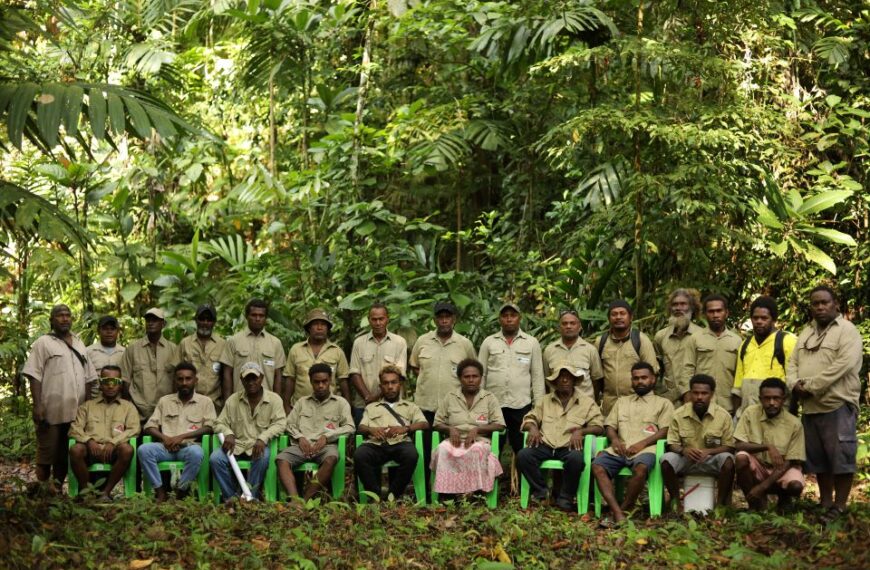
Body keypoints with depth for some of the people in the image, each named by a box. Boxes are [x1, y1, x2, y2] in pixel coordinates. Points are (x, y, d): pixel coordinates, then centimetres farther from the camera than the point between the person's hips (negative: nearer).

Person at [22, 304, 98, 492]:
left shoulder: (79, 343, 17)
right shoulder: (43, 343, 0)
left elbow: (88, 377, 19)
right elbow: (34, 376, -8)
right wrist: (37, 405, -16)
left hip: (76, 412, 5)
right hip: (51, 411, -5)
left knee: (66, 454, 7)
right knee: (47, 452, -1)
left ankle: (57, 488, 15)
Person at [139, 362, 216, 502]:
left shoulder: (205, 402, 11)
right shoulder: (164, 401, 19)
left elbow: (209, 427, -2)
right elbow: (150, 426, 12)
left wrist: (182, 436, -12)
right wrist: (164, 438, -8)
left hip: (189, 446, -2)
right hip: (166, 446, 2)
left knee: (196, 452, -38)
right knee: (143, 449, -28)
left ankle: (181, 491, -20)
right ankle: (160, 491, -20)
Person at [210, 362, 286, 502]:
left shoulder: (274, 399, 3)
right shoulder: (233, 400, 11)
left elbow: (279, 423, -8)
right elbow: (220, 423, 10)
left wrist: (262, 439, -25)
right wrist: (228, 434, -14)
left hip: (259, 445, -3)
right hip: (236, 444, 3)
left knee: (262, 458, -37)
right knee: (215, 459, -25)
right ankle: (231, 497, -15)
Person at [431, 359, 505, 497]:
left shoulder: (489, 398, 12)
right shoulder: (450, 397, 16)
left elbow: (499, 425, 3)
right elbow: (437, 423, 15)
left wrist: (477, 429, -12)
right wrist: (450, 429, -7)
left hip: (479, 441, -1)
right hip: (455, 441, 1)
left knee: (477, 450, -38)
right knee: (443, 449, -35)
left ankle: (473, 489, -33)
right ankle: (448, 490, -32)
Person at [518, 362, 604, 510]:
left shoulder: (587, 402, 13)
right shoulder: (545, 400, 22)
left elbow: (598, 426, 4)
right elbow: (529, 418, 19)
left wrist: (581, 431, -15)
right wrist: (533, 427, -6)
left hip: (569, 446, -2)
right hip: (545, 445, 3)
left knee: (576, 458, -38)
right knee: (523, 455, -27)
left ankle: (565, 498, -17)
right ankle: (540, 491, -10)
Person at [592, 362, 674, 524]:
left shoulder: (663, 403, 18)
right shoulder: (622, 401, 31)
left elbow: (665, 430, 4)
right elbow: (610, 425, 23)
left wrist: (642, 443, -11)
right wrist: (614, 439, -1)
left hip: (645, 449, -3)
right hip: (620, 448, 3)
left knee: (640, 468, -39)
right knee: (597, 466, -28)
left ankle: (626, 508, -23)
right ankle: (617, 513, -36)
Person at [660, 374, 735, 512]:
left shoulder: (723, 415, -9)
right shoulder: (679, 414, -5)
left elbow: (729, 447, -7)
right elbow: (672, 444, -2)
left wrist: (708, 451, -25)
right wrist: (683, 450, -26)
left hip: (712, 460, -1)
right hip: (686, 459, 1)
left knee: (728, 460, -33)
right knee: (667, 460, -29)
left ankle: (722, 502, -12)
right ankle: (675, 500, -7)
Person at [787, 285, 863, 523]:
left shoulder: (847, 331, -6)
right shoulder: (806, 333, 18)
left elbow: (844, 364, -19)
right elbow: (793, 363, 14)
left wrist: (810, 385, -18)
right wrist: (795, 384, -8)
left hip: (838, 405, -8)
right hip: (810, 406, 8)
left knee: (841, 456, -6)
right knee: (818, 457, 13)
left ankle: (839, 507, -1)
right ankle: (825, 503, 21)